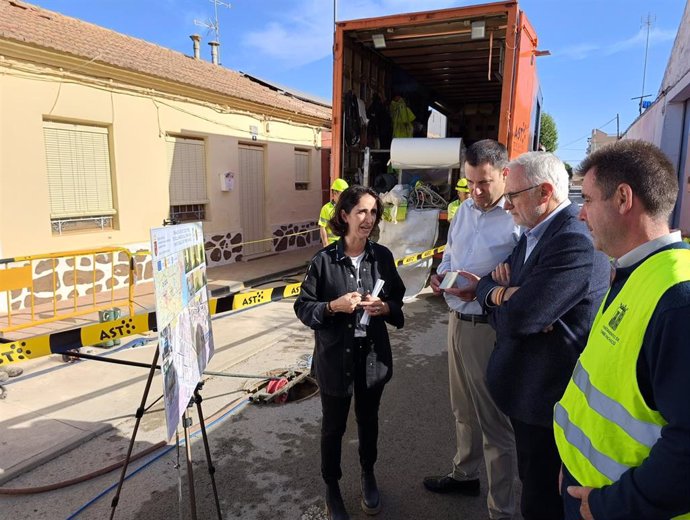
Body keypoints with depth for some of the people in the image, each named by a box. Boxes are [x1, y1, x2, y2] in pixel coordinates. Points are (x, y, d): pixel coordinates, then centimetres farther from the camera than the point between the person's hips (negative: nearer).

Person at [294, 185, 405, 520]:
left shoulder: (383, 257, -4)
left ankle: (368, 476, 48)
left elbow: (398, 301, 6)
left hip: (373, 354, 3)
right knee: (334, 425, 14)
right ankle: (331, 487, 38)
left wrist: (384, 307, -15)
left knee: (368, 419, 22)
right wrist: (333, 306, -23)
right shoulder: (324, 260, -13)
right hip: (335, 356, -2)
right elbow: (303, 308, -7)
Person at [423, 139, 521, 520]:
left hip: (489, 328, -8)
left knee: (494, 420, 6)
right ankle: (464, 474, 46)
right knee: (464, 409, 24)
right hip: (457, 320, 8)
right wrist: (440, 274, 0)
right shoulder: (464, 210, 8)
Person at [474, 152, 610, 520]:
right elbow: (487, 285, 9)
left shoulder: (574, 242, -25)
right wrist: (499, 290, -15)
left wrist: (497, 294, -8)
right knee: (533, 481, 26)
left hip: (550, 398, -9)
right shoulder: (534, 234, 7)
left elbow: (517, 318, -30)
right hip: (529, 388, 9)